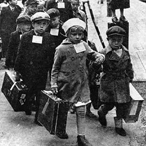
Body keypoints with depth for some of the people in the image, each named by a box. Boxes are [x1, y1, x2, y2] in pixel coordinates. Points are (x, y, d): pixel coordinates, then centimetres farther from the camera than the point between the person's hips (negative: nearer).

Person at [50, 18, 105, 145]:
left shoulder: (84, 45, 1)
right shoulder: (61, 49, -11)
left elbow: (92, 54, 11)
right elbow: (55, 67, -4)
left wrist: (99, 56, -13)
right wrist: (54, 83, -8)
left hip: (81, 84, 3)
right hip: (65, 84, -3)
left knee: (81, 110, 1)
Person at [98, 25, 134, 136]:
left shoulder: (125, 52, 2)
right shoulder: (104, 54, -14)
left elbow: (129, 67, 15)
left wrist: (130, 77, 17)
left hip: (123, 83, 5)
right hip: (108, 83, -4)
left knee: (123, 104, 8)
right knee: (109, 104, 4)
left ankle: (119, 125, 25)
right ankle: (102, 113, 40)